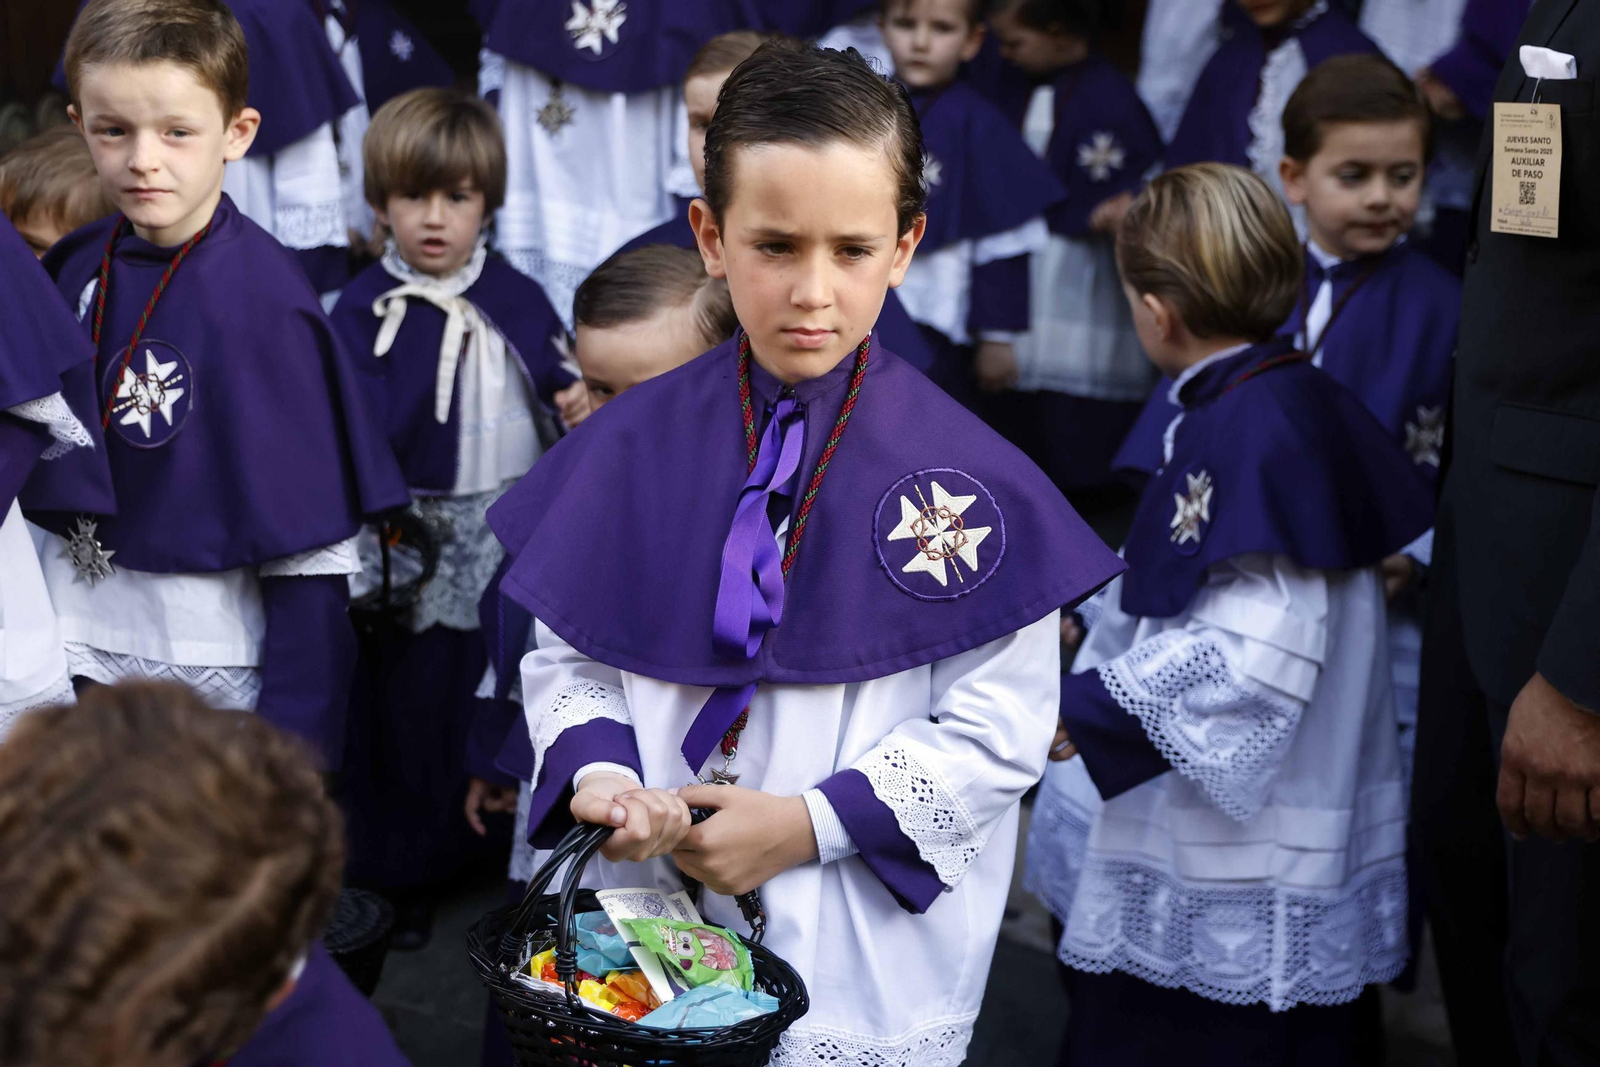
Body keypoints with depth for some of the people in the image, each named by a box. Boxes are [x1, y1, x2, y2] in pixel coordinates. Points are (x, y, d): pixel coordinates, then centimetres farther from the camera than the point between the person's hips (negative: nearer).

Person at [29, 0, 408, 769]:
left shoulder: (263, 299, -16)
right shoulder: (73, 271, 0)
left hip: (216, 677, -5)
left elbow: (310, 544, -15)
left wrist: (291, 734, -15)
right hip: (78, 655, 5)